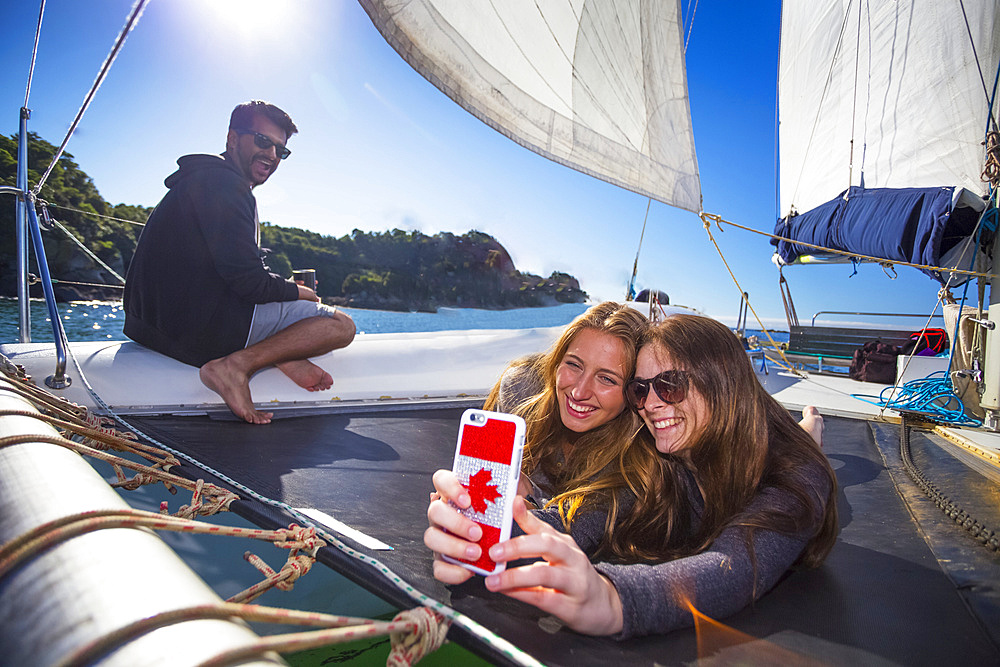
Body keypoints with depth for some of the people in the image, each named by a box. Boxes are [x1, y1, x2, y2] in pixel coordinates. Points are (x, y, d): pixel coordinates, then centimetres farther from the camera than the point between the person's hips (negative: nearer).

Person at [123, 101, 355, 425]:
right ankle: (235, 364, -20)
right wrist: (301, 292, 0)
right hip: (199, 324, -10)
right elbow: (248, 281, -18)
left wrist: (289, 290, 10)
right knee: (341, 324, -7)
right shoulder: (222, 183, -11)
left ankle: (283, 355, -2)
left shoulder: (202, 179, 24)